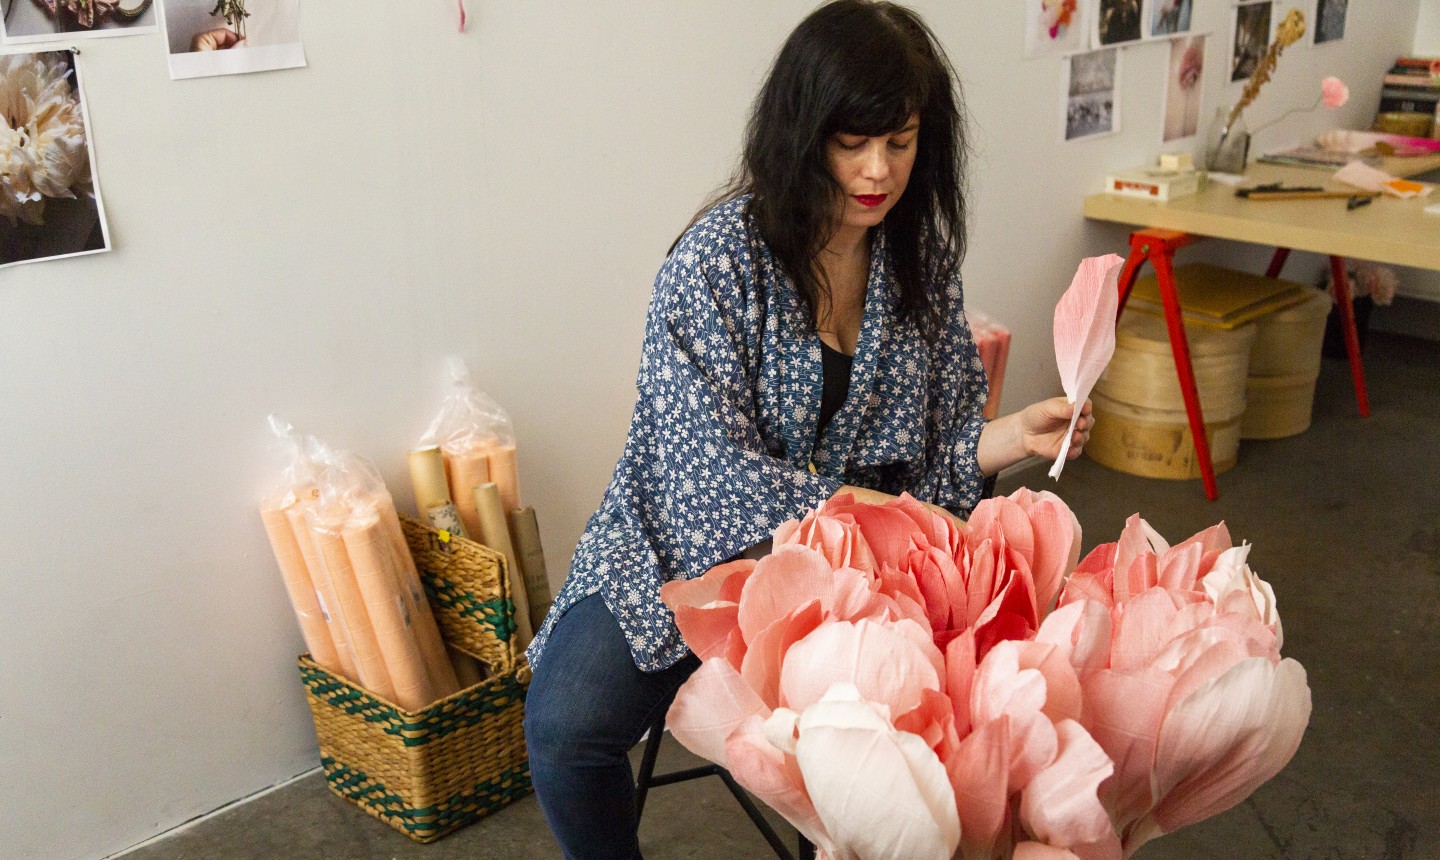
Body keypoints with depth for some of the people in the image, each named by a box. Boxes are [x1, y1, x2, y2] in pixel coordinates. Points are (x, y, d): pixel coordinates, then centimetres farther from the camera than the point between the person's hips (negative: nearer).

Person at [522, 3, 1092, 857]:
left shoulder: (922, 253, 2)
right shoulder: (720, 255, -15)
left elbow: (932, 438, 8)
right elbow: (710, 466, -20)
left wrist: (1014, 436, -12)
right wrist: (869, 515, -26)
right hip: (695, 546, -4)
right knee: (565, 728, -25)